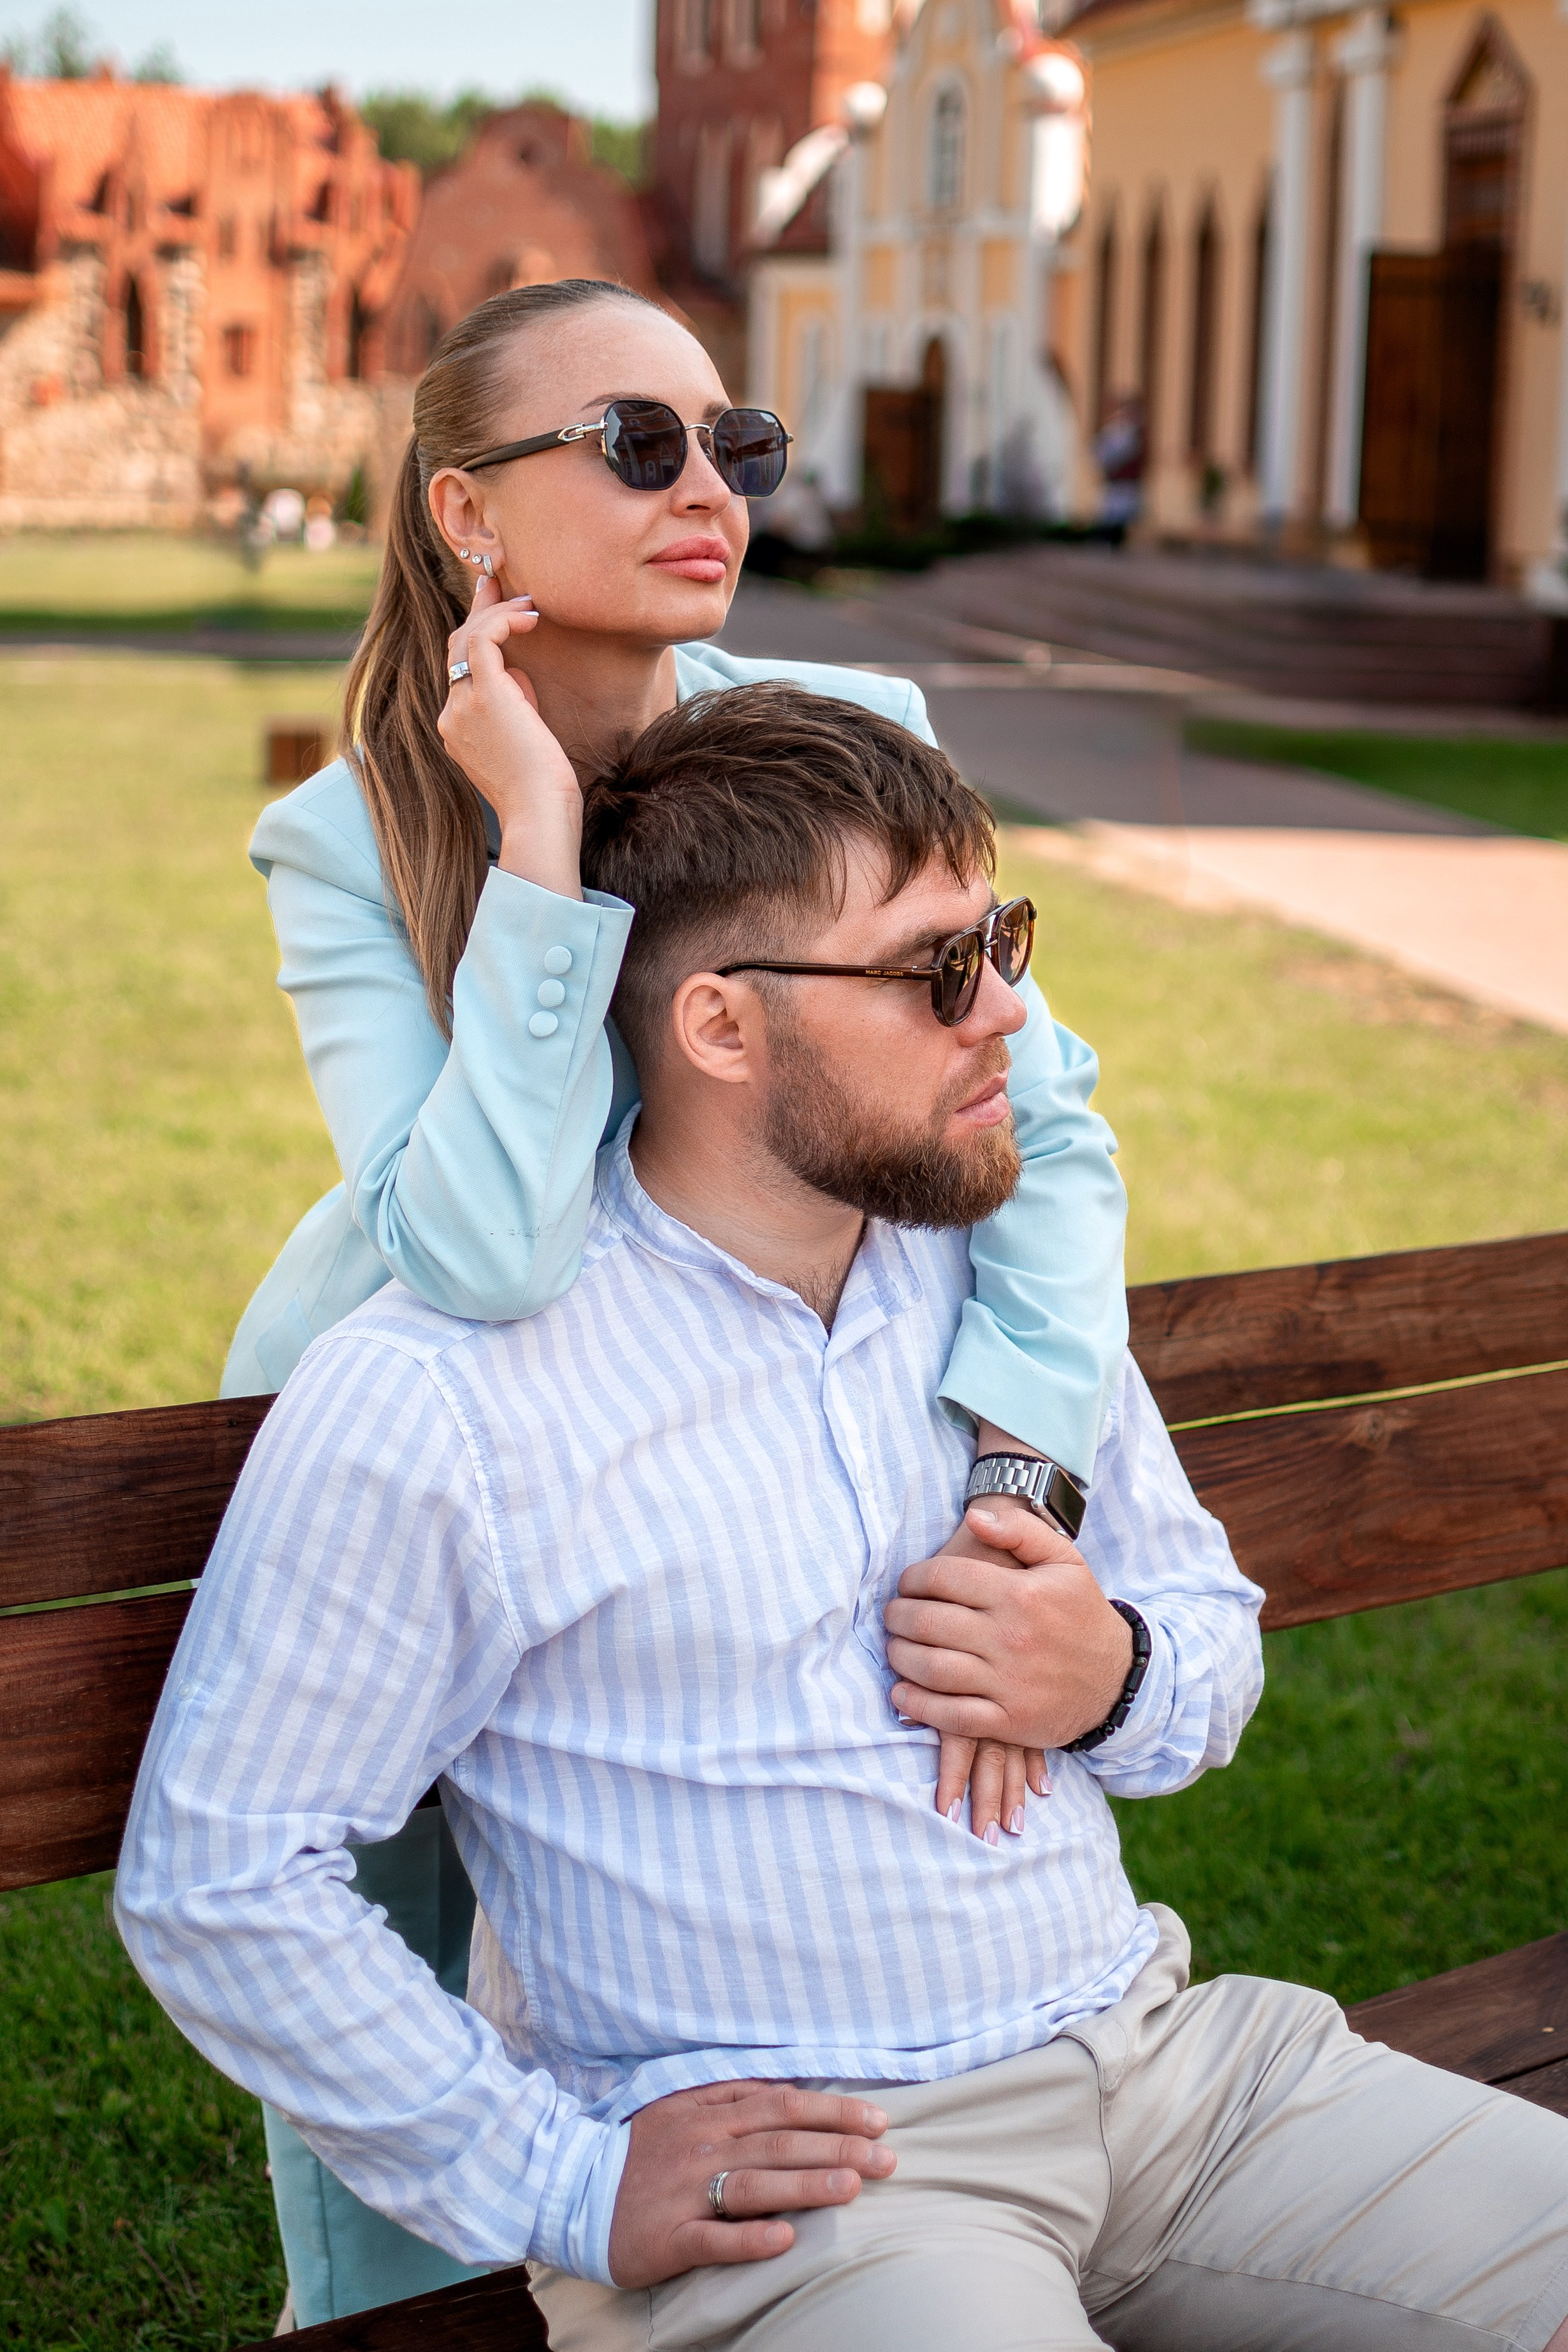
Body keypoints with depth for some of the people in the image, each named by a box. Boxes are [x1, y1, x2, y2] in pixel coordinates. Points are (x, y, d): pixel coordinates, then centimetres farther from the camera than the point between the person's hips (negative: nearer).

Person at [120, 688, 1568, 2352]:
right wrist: (568, 2185, -11)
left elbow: (1212, 1622, 20)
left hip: (1152, 2051, 6)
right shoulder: (430, 1401, -12)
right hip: (785, 2162, -6)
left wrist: (1117, 1681, -5)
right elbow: (218, 1884, -9)